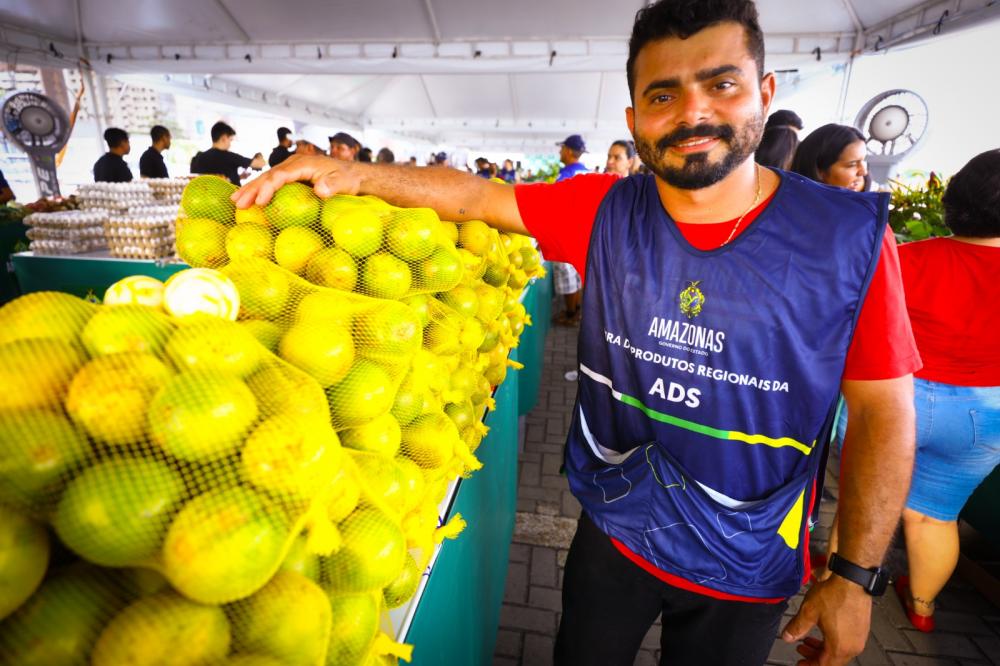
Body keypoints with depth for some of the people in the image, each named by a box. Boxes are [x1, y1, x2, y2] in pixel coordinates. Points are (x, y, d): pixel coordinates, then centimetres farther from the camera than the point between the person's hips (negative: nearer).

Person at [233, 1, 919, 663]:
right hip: (611, 530, 2)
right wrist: (355, 174, -19)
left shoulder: (849, 235, -16)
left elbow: (885, 412, -10)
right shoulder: (604, 212, -12)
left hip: (746, 571, -1)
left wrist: (856, 575, -8)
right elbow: (476, 194, -7)